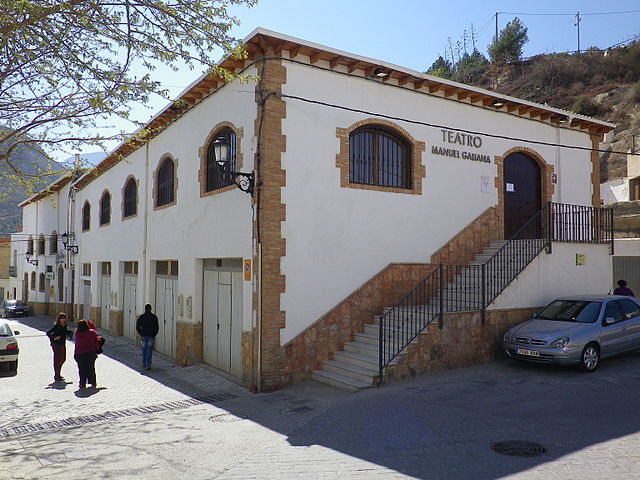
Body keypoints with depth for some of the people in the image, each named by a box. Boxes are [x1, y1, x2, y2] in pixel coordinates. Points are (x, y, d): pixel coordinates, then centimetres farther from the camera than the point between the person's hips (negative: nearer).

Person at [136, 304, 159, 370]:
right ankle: (148, 365, -10)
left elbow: (137, 327, -2)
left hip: (144, 336, 1)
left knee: (144, 349, 15)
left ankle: (144, 364, 21)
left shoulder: (141, 317, -2)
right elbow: (156, 327, -4)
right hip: (151, 336, -1)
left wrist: (140, 333, 10)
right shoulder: (154, 317, -4)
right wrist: (154, 334, 9)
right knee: (149, 350, 0)